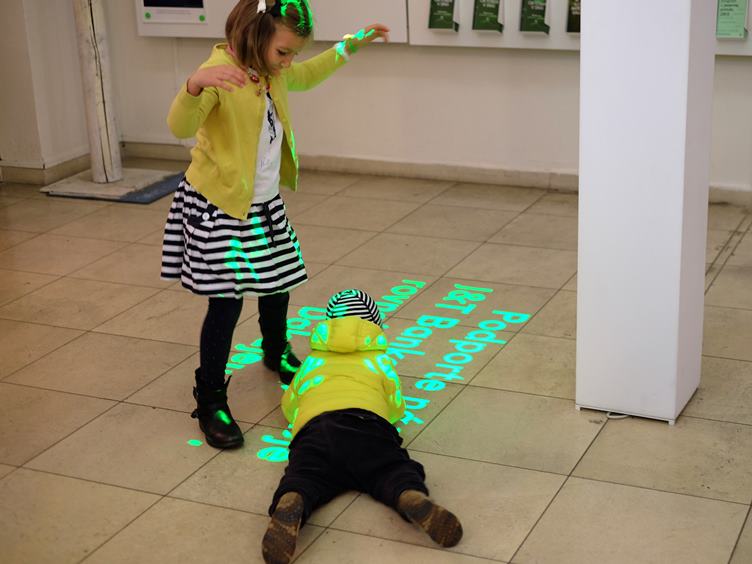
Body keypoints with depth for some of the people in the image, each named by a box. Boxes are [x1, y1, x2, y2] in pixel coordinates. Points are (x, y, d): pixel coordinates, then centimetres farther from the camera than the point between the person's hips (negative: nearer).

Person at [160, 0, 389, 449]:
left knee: (278, 285, 20)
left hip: (266, 206, 8)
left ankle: (277, 353, 49)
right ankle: (210, 401, 6)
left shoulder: (273, 72, 3)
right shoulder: (221, 73, -22)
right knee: (227, 302, -7)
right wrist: (195, 85, -55)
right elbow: (181, 127, -36)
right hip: (218, 208, -8)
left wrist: (349, 46, 21)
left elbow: (306, 77, 27)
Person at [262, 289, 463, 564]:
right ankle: (415, 500, -47)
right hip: (368, 421, 0)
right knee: (394, 469, -10)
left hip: (313, 427, 0)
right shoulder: (380, 359, 37)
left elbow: (289, 407, 53)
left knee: (304, 477, -21)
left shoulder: (312, 362, 41)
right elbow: (397, 409, 46)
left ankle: (288, 509, -57)